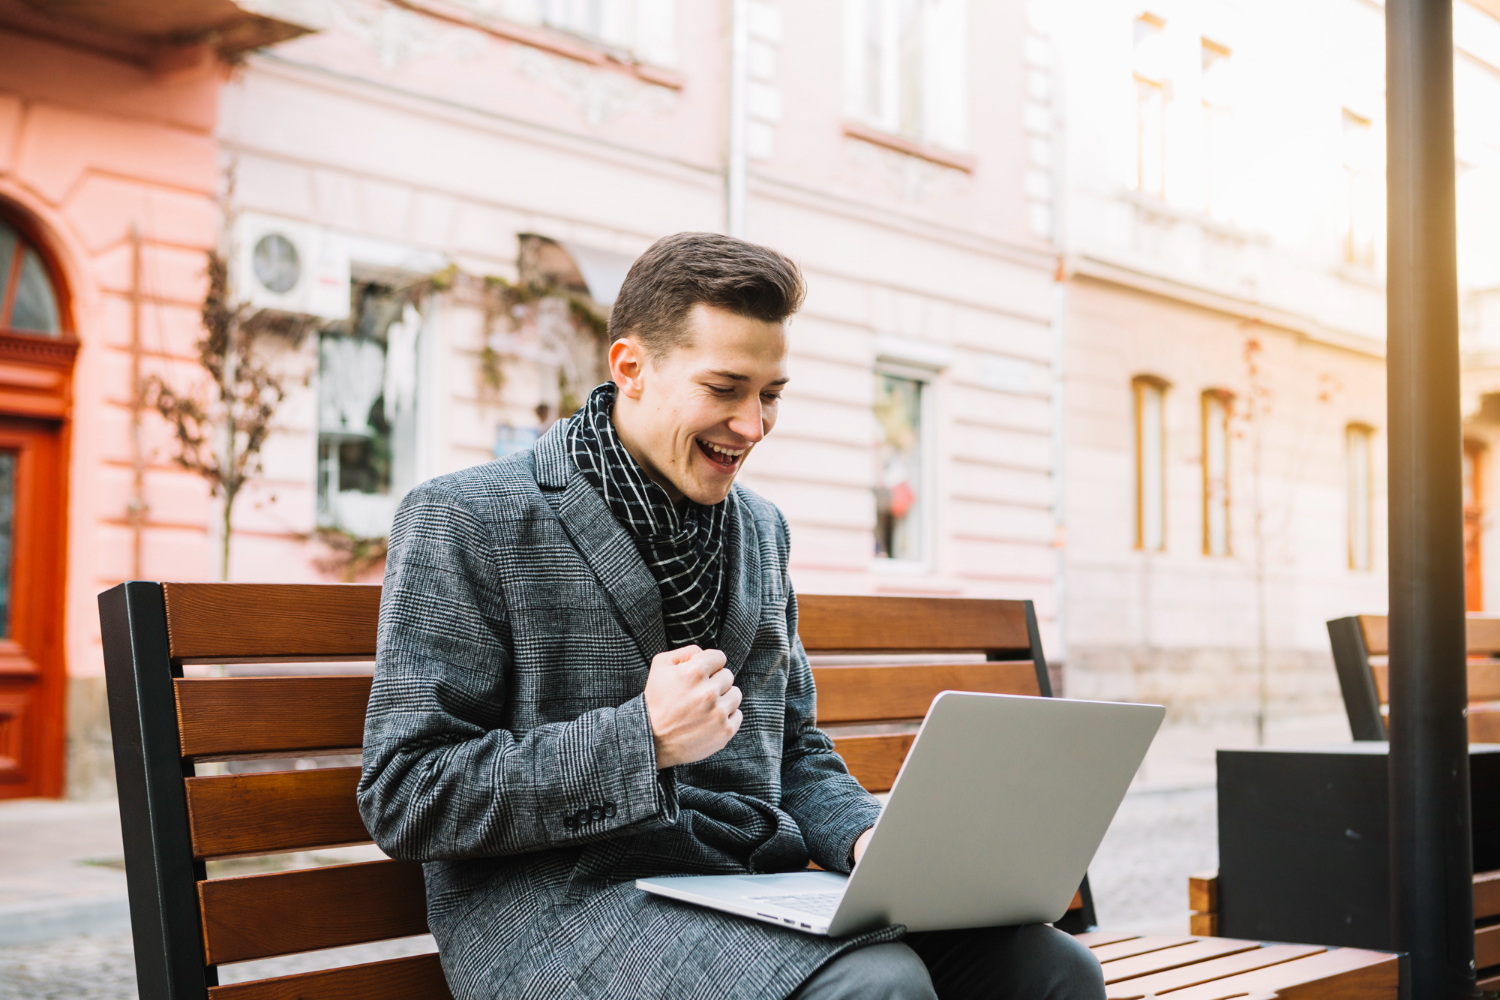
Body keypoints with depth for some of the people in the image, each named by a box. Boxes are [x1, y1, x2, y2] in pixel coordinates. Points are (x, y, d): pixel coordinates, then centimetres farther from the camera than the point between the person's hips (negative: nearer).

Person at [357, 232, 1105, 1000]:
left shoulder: (761, 530, 18)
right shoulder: (465, 520, -4)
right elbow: (402, 798, -9)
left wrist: (864, 835, 2)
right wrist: (642, 740, -17)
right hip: (568, 900, -7)